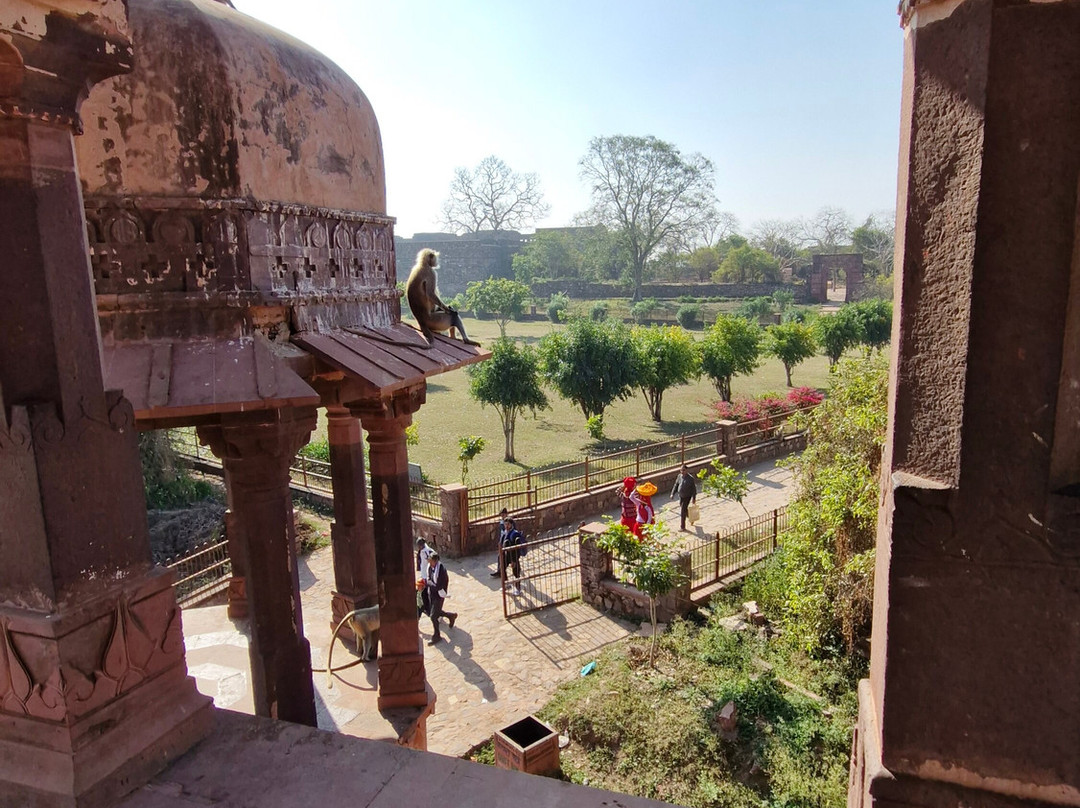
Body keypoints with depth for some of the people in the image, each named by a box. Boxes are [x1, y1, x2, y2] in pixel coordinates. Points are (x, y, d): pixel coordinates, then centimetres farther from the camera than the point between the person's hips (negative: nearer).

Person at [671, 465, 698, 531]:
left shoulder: (690, 478, -18)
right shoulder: (679, 476, -4)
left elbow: (694, 488, -10)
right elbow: (676, 485, 7)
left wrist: (694, 498, -7)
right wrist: (673, 493, 1)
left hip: (687, 497, -6)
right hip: (681, 496, 6)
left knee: (683, 511, -7)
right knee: (683, 508, 20)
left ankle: (682, 527, 3)